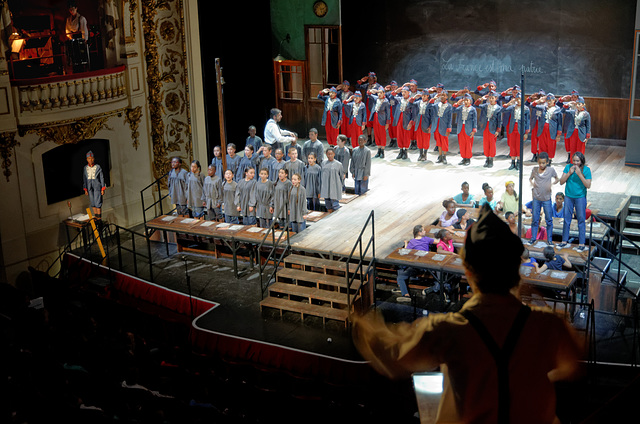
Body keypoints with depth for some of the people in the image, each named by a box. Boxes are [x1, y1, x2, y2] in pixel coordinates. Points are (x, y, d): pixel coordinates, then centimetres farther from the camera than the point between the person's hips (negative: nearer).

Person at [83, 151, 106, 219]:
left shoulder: (98, 167, -4)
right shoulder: (85, 168, 3)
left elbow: (102, 178, -1)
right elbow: (84, 179, 9)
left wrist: (103, 189, -4)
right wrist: (85, 190, 5)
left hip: (97, 187, -3)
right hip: (89, 188, 3)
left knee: (97, 202, -8)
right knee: (92, 203, 8)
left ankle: (99, 217, 0)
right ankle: (96, 216, 19)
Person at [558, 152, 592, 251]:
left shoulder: (586, 169, -7)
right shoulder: (568, 167, -1)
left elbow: (588, 185, -13)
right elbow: (561, 182, -4)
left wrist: (579, 174, -20)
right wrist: (569, 173, -16)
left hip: (580, 197, -2)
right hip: (568, 196, 3)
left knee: (581, 220, 2)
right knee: (567, 219, 10)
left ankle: (581, 243, 9)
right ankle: (564, 241, 23)